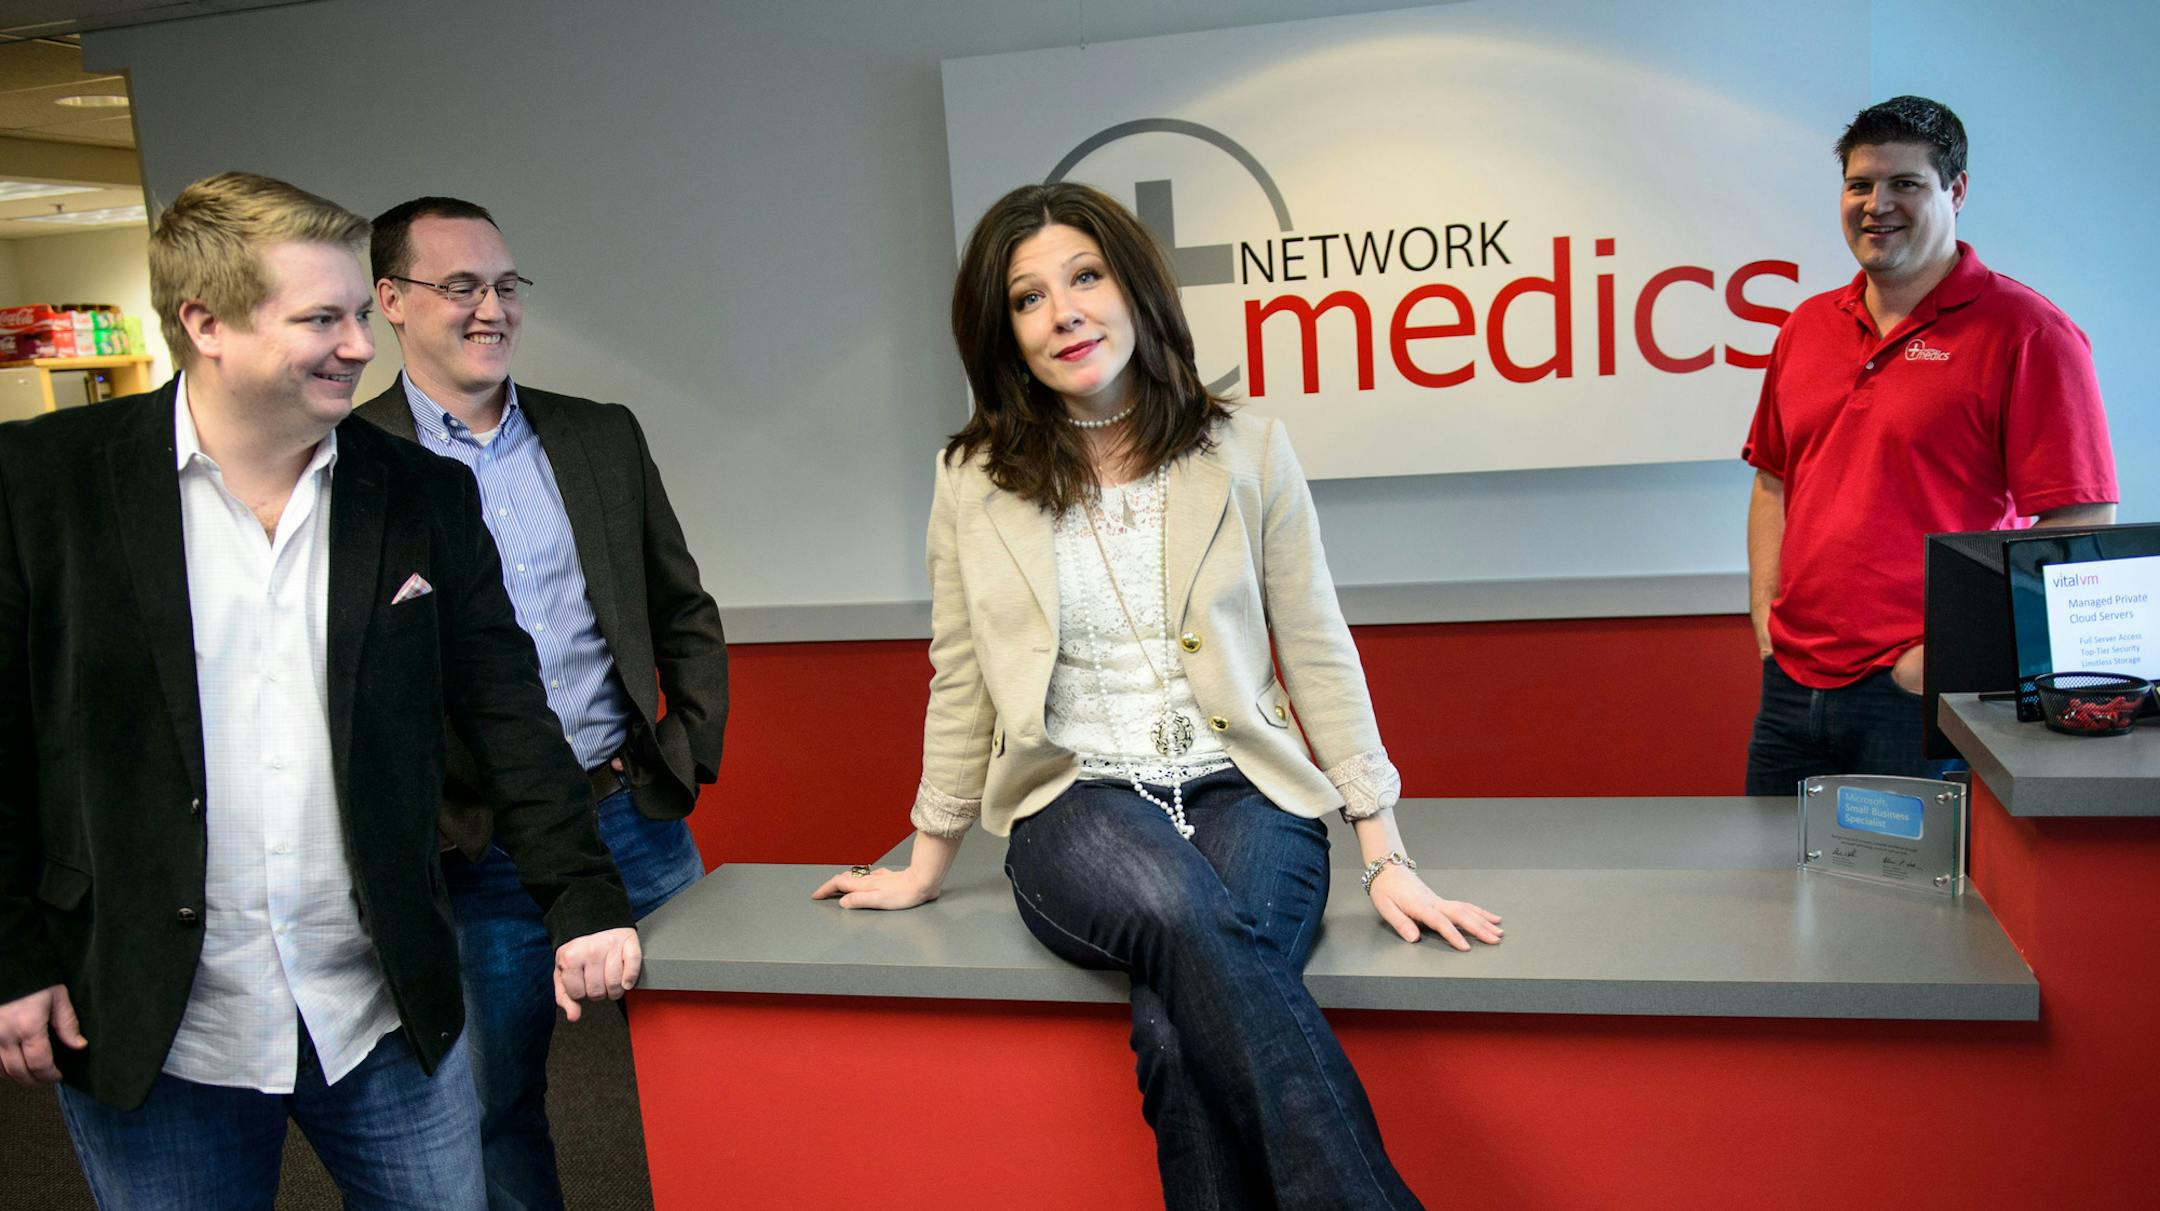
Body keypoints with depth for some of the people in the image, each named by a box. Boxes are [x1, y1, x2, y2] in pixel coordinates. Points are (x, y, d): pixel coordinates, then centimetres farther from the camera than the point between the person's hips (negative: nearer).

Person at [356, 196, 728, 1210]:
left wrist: (683, 764, 3)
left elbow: (686, 616, 11)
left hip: (637, 822, 3)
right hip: (478, 858, -3)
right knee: (496, 1112, 14)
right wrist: (428, 830, -12)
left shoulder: (603, 437, 7)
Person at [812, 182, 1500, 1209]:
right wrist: (925, 866, 18)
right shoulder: (974, 482, 5)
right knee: (1191, 920, -35)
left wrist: (1385, 857, 2)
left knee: (1182, 1036, -32)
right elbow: (962, 686, 13)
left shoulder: (1245, 452, 4)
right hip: (1077, 807, 0)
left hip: (1242, 794, 0)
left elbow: (1318, 655, 6)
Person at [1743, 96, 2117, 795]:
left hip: (1921, 694, -5)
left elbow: (2081, 522, -11)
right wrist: (1766, 612, 8)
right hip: (1793, 681, 6)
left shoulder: (2025, 334, -7)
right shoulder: (1808, 328, 12)